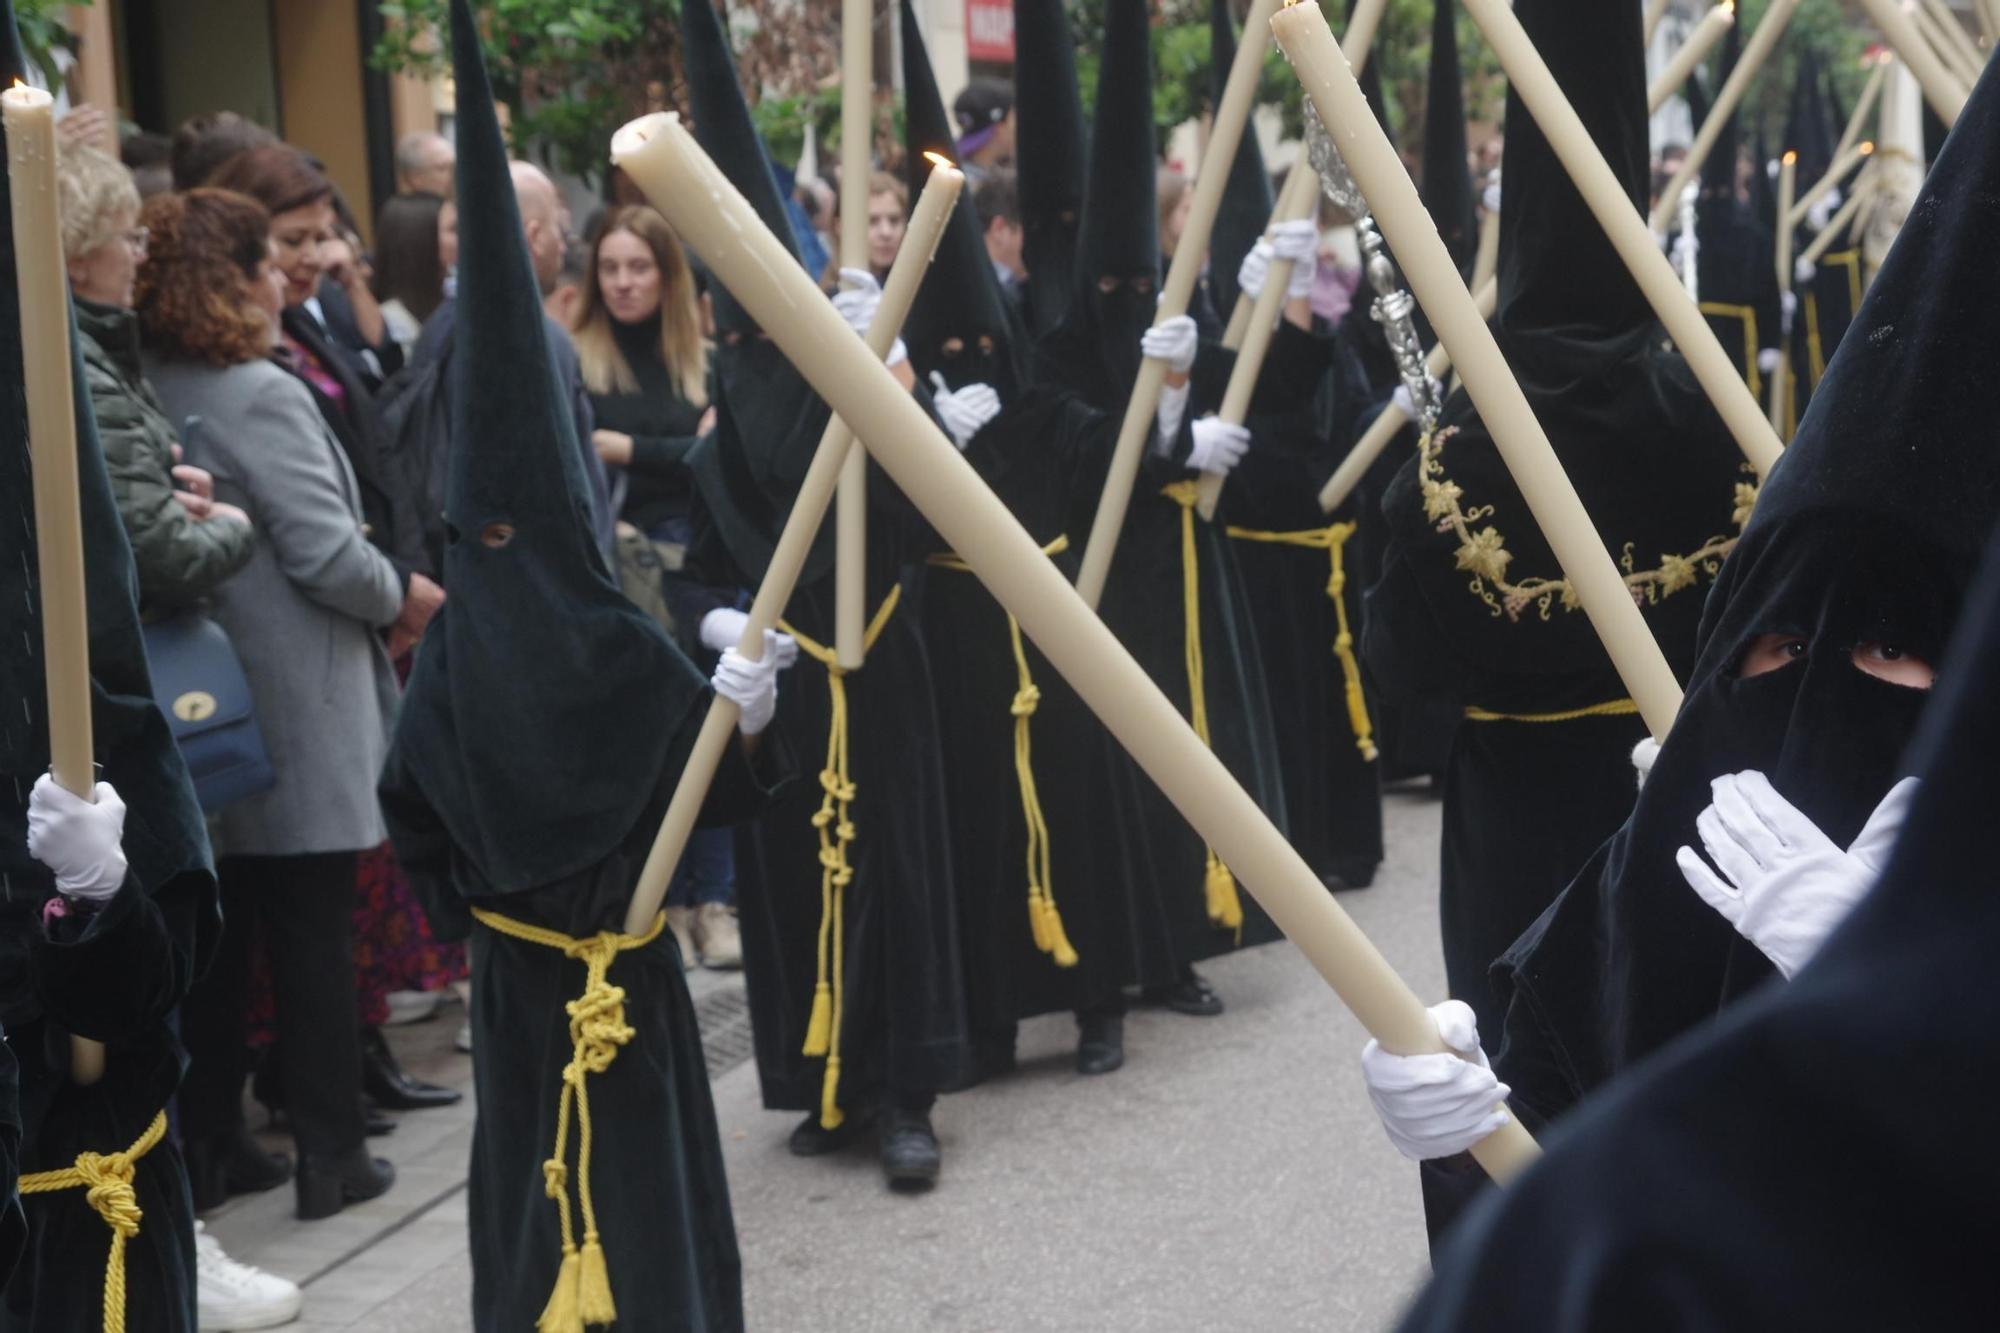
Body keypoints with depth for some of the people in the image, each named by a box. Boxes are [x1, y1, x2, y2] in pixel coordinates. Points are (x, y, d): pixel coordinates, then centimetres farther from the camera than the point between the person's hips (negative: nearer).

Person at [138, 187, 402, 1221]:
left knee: (214, 931, 13)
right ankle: (330, 1156, 10)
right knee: (313, 931, 3)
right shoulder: (261, 398, -17)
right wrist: (403, 595, -1)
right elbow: (330, 556, -18)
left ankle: (209, 1146, 21)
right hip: (293, 716, -7)